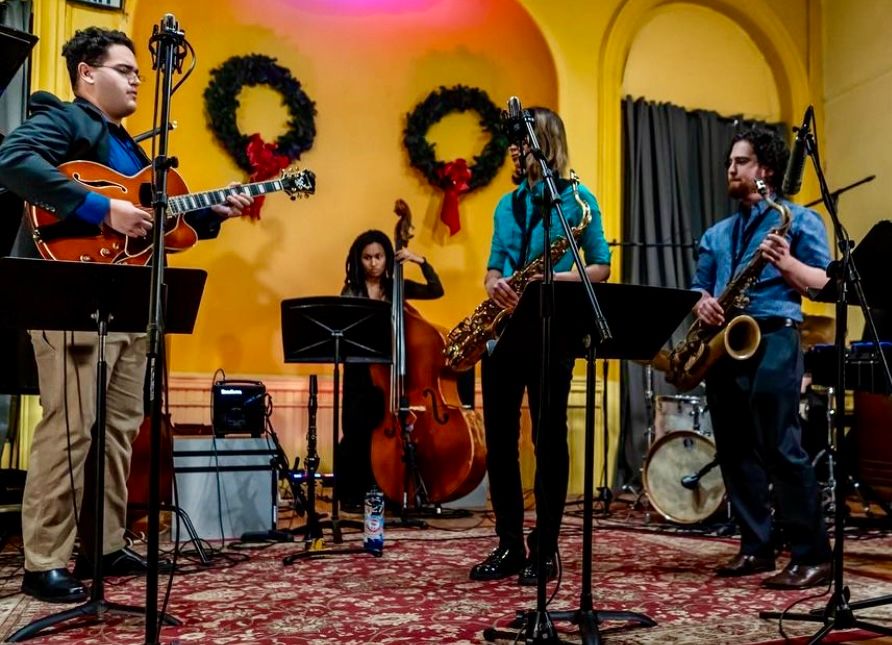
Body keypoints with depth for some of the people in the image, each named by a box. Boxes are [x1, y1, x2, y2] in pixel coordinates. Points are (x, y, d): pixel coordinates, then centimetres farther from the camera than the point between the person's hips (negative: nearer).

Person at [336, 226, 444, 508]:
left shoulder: (396, 287, 9)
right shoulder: (351, 292, 4)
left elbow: (436, 291, 1)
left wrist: (421, 261, -6)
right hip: (361, 372, -2)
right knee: (358, 432, -9)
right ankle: (350, 493, 7)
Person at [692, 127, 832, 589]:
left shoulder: (799, 220, 4)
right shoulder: (717, 233, 21)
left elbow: (823, 284, -4)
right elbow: (698, 288, 19)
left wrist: (785, 262, -21)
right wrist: (702, 304, -4)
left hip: (772, 339, -6)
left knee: (781, 449, -11)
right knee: (735, 451, 6)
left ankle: (813, 556, -4)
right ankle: (755, 548, 14)